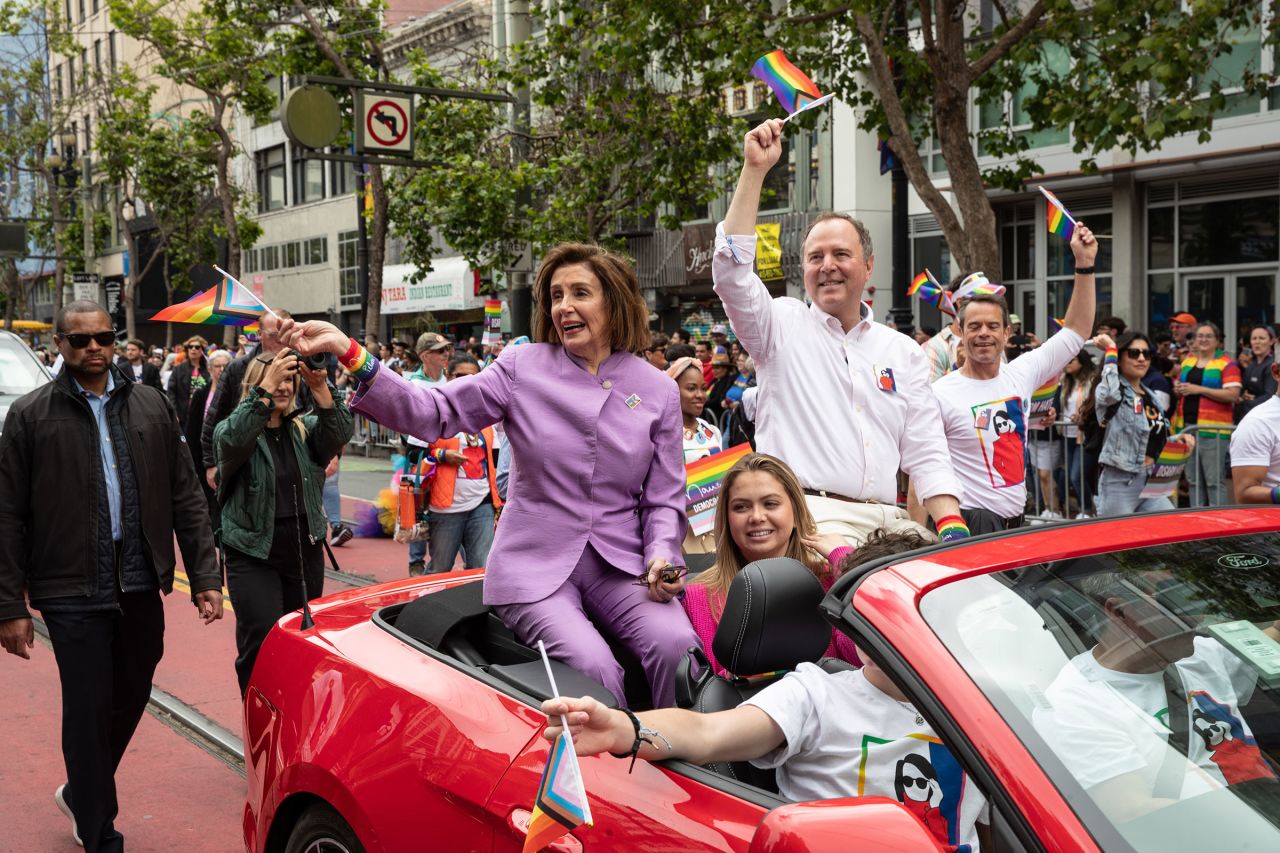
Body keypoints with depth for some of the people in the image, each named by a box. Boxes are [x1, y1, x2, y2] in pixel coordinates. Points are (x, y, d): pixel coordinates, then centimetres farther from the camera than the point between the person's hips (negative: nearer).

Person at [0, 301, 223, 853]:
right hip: (73, 593, -3)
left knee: (130, 701, 14)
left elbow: (185, 497, 7)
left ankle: (82, 793, 42)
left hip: (141, 586, 4)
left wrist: (204, 575, 2)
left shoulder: (150, 406, 6)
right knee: (88, 710, 1)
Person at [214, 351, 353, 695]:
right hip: (253, 554, -4)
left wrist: (321, 389, -27)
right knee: (262, 645, -12)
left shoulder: (304, 429, 8)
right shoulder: (230, 430, -2)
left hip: (306, 553, 4)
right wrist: (266, 389, -34)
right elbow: (233, 441, -26)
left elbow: (339, 435, -12)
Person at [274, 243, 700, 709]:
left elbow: (664, 499, 8)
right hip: (535, 565, -1)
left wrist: (661, 556, -12)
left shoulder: (659, 390, 5)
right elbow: (434, 412, -8)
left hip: (620, 566, 2)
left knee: (675, 644, -27)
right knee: (593, 665, -28)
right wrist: (351, 354, -18)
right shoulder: (523, 367, 1)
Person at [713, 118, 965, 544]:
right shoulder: (782, 326, 10)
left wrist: (952, 525, -1)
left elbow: (927, 455, 14)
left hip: (887, 520, 4)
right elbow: (731, 270, -8)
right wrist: (755, 168, -8)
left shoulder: (904, 352, 18)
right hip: (809, 514, -4)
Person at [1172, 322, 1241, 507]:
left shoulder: (1227, 363, -4)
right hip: (1186, 427, 6)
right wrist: (1178, 389, 3)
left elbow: (1233, 395, -13)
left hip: (1213, 430, -6)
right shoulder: (1187, 361, 15)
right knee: (1193, 480, 11)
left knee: (1214, 481, -7)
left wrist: (1199, 389, -17)